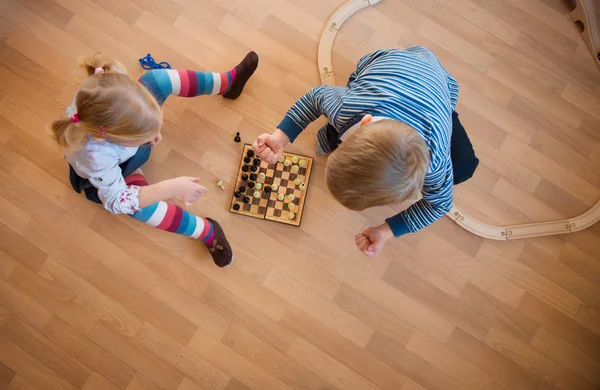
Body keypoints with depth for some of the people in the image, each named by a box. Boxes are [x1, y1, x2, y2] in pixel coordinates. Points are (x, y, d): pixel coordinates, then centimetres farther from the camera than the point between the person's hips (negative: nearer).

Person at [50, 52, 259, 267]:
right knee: (138, 204, -35)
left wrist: (150, 128, -20)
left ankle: (228, 81, 9)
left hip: (122, 128, 5)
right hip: (113, 169, -5)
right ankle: (207, 231, -16)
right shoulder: (98, 158, -49)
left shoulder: (108, 89, -37)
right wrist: (170, 188, -48)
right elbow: (116, 200, -39)